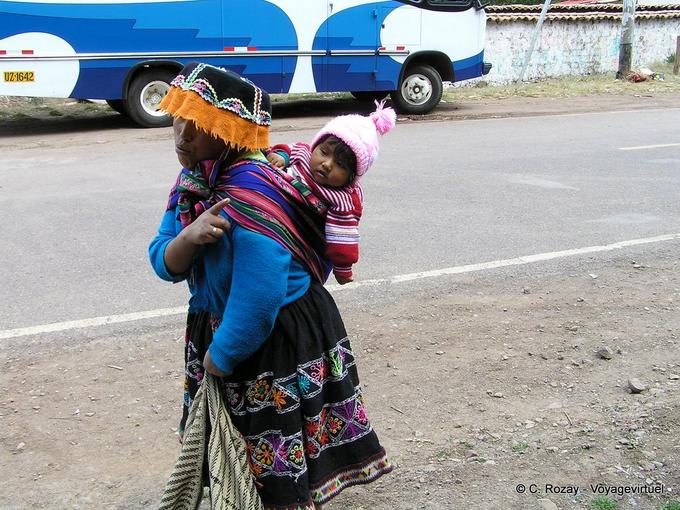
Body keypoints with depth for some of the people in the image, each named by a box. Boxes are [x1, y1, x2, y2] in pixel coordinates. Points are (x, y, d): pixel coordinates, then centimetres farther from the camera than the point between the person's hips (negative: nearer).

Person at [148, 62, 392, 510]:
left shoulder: (252, 197, -30)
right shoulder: (195, 179, -3)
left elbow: (258, 303, -30)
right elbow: (165, 264, -3)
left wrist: (217, 361, -15)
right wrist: (189, 236, -26)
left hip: (280, 341, -8)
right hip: (218, 328, 8)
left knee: (281, 474, 11)